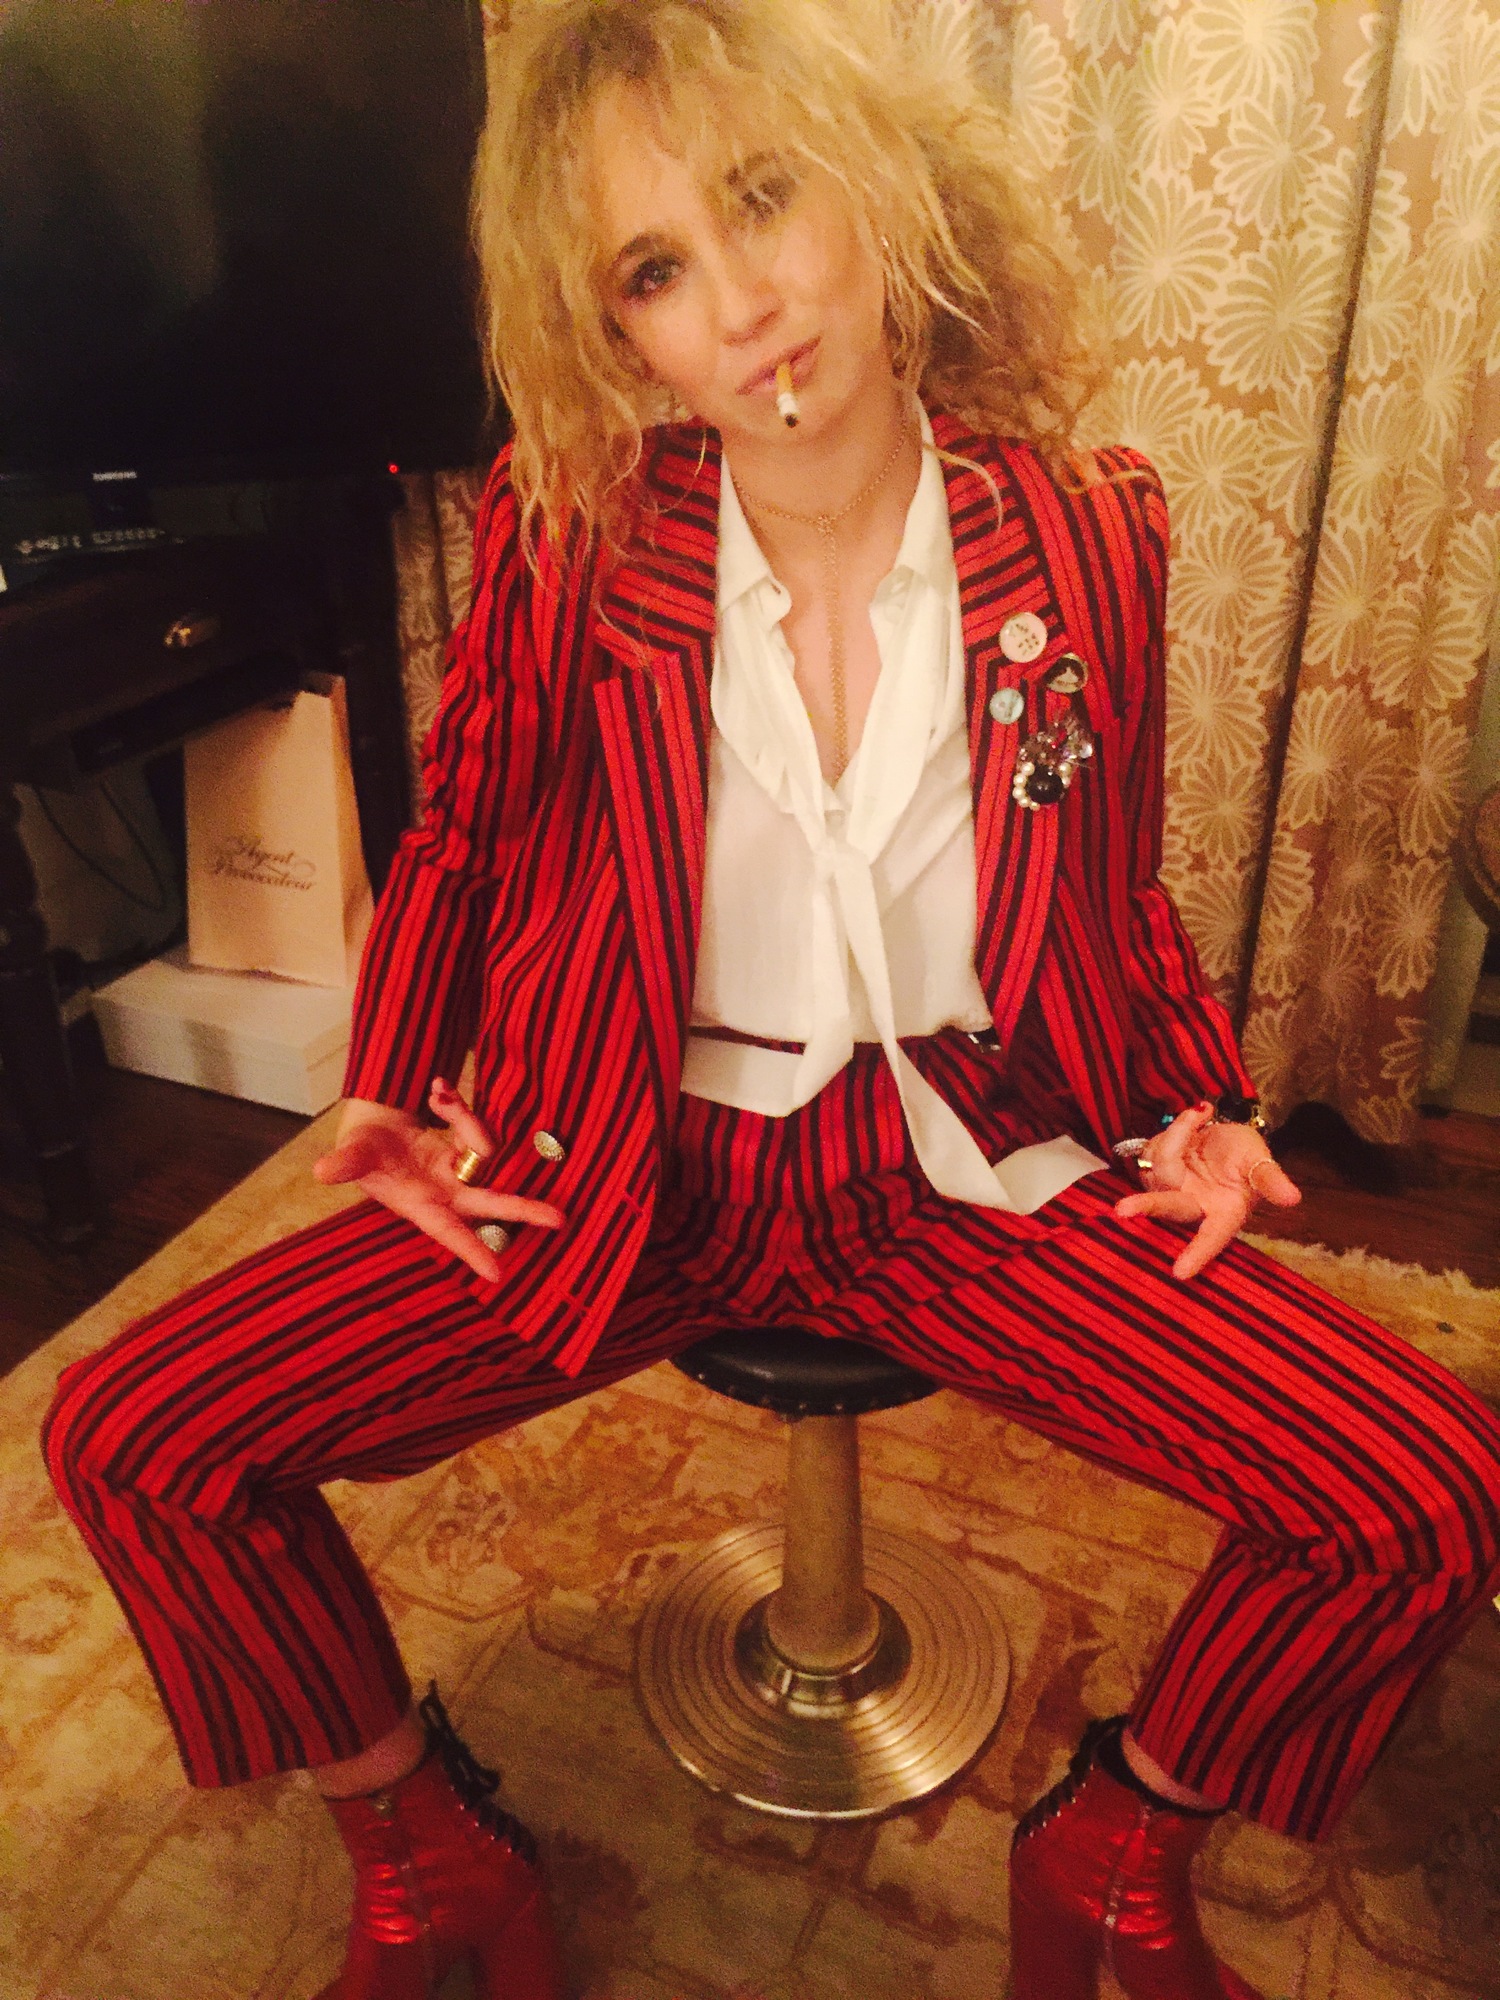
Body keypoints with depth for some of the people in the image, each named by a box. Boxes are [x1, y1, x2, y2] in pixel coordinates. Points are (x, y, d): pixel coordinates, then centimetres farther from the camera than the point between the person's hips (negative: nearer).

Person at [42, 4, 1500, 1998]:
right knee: (134, 1439, -11)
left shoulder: (1088, 532, -4)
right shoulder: (562, 530, -6)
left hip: (974, 1174, 1)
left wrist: (1207, 1106, -3)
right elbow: (458, 839, 8)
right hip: (616, 1173, 1)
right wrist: (390, 1098, -4)